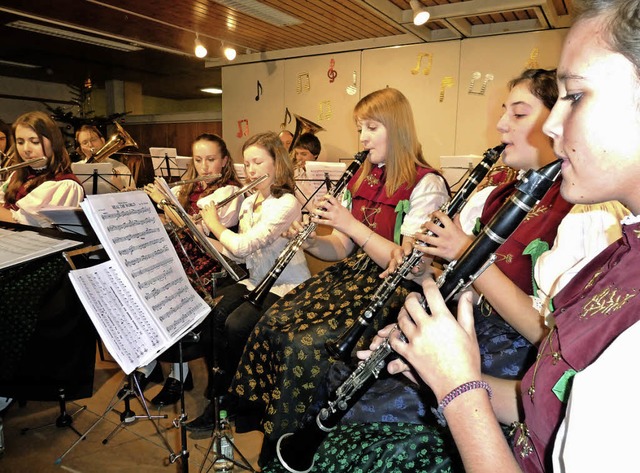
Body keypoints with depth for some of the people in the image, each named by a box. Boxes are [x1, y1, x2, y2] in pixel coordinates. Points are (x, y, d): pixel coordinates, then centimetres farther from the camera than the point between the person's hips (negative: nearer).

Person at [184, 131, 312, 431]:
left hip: (286, 288, -7)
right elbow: (237, 254, 8)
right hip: (256, 283, 7)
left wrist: (215, 225, -8)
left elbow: (244, 246, -25)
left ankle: (222, 397, 1)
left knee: (235, 326, -25)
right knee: (209, 314, -15)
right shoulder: (249, 203, 10)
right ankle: (217, 390, 1)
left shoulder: (286, 203, -17)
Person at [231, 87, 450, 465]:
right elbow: (342, 248, 12)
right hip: (351, 276, 7)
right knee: (272, 323, -11)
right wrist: (311, 241, -9)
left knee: (306, 344, -23)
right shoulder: (362, 178, 12)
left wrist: (351, 224, -21)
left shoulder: (426, 185, -10)